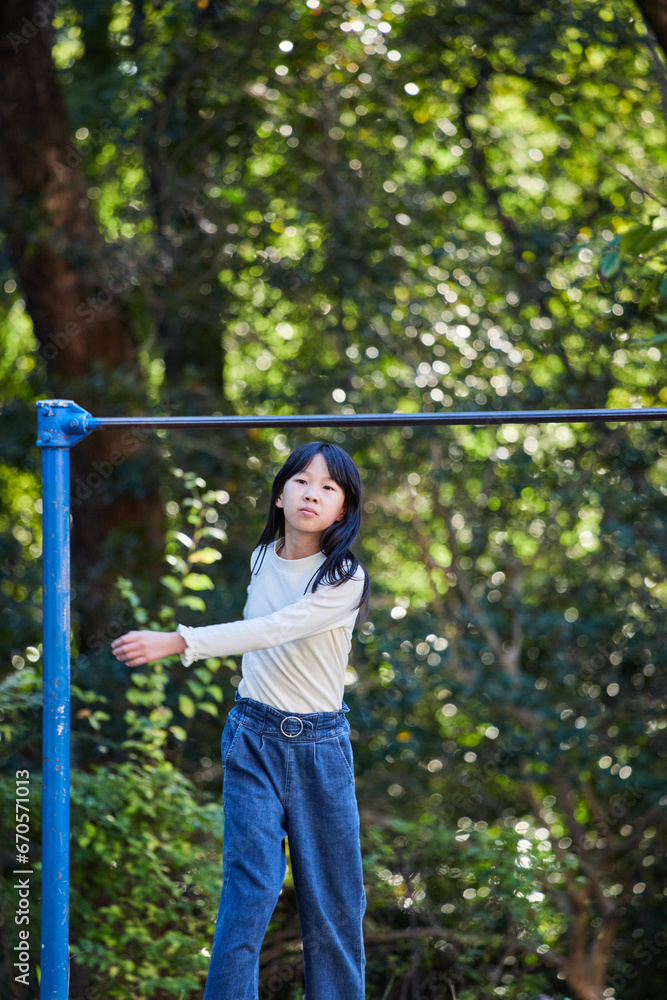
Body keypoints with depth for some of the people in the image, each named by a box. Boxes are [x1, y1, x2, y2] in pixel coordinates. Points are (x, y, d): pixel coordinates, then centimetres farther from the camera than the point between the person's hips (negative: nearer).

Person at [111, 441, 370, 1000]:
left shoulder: (344, 579, -12)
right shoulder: (263, 558, 5)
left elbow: (274, 630, -25)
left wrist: (176, 642, -34)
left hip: (320, 747, -2)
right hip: (254, 740, 3)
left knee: (333, 899, 1)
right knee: (250, 886, -9)